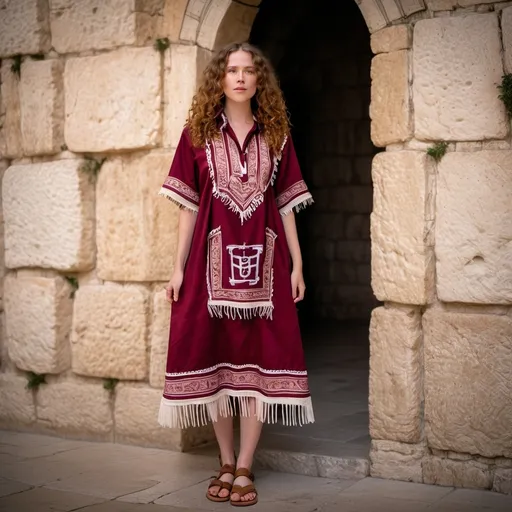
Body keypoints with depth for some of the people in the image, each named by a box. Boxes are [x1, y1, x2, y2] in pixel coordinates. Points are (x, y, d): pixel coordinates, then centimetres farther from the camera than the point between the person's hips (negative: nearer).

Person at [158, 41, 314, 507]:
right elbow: (188, 205, 4)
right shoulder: (198, 132, 6)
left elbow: (286, 204, 9)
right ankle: (226, 463, 17)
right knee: (215, 356, 3)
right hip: (212, 256, 0)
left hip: (263, 258, 1)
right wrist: (179, 267, 0)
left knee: (259, 358, -1)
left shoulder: (276, 134, 10)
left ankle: (244, 468, 7)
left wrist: (297, 264, 4)